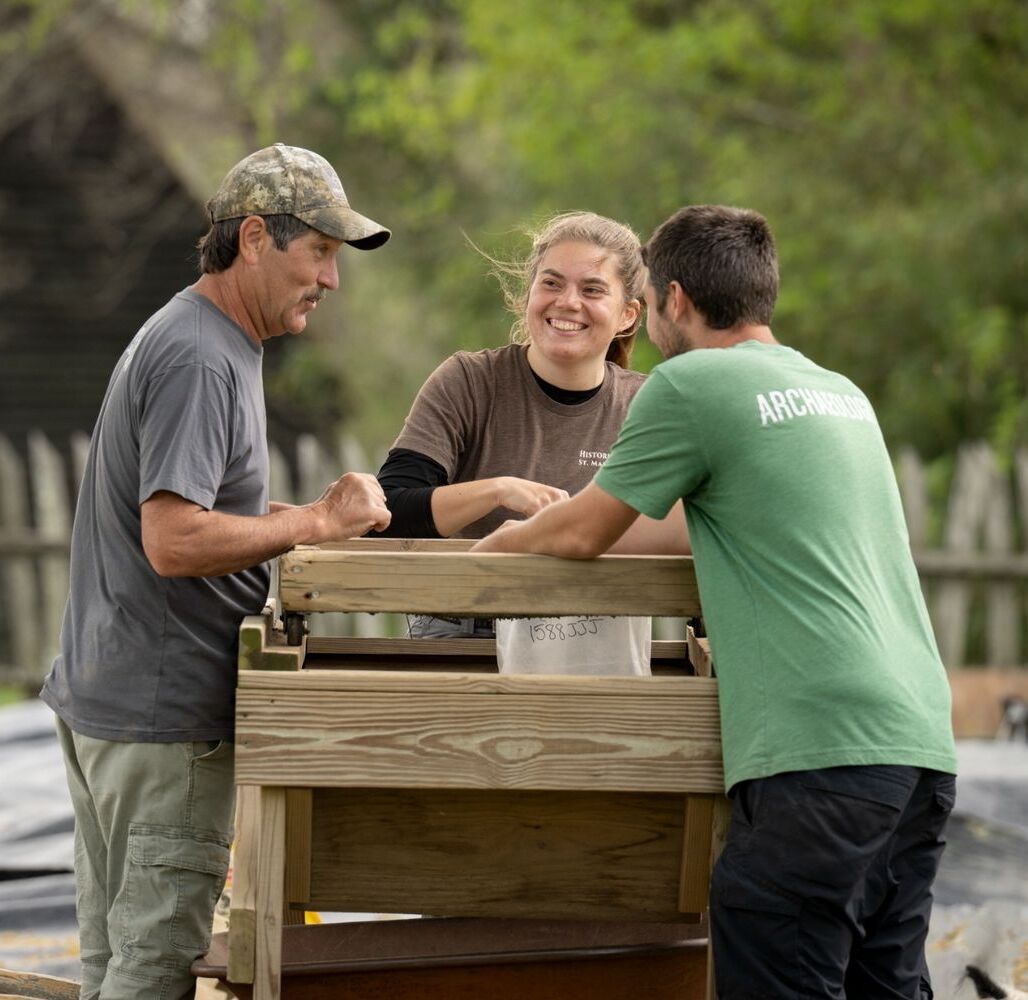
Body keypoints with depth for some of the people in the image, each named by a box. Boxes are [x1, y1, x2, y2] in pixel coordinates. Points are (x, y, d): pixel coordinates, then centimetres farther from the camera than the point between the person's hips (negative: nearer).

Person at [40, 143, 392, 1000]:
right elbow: (174, 541, -25)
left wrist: (306, 518, 10)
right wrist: (317, 522, -17)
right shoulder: (199, 361, -18)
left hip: (102, 700, 10)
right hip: (164, 713, -10)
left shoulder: (193, 340, 16)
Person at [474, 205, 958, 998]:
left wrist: (494, 544, 27)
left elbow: (580, 536, 6)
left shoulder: (691, 384, -1)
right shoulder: (844, 393, 22)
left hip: (821, 748, -8)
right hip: (922, 742, 8)